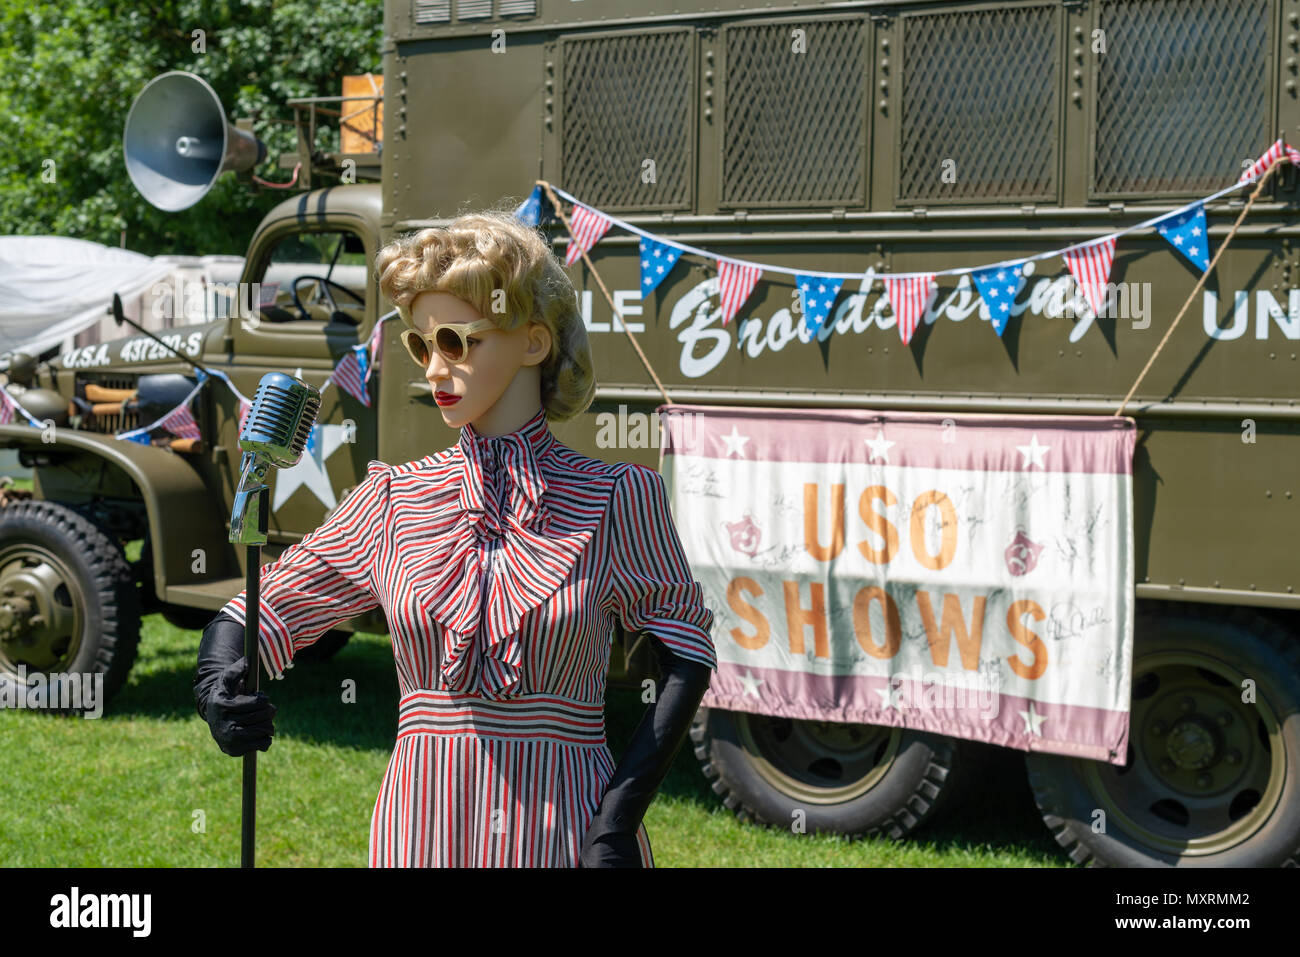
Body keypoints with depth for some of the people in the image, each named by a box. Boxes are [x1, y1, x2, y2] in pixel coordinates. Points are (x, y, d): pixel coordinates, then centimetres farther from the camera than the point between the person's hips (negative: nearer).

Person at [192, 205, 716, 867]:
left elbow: (684, 656, -2)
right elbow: (261, 609, 9)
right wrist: (218, 686, -12)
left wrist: (619, 818, -12)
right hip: (421, 828, 2)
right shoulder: (395, 499, 5)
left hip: (568, 831, -2)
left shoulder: (616, 497, -2)